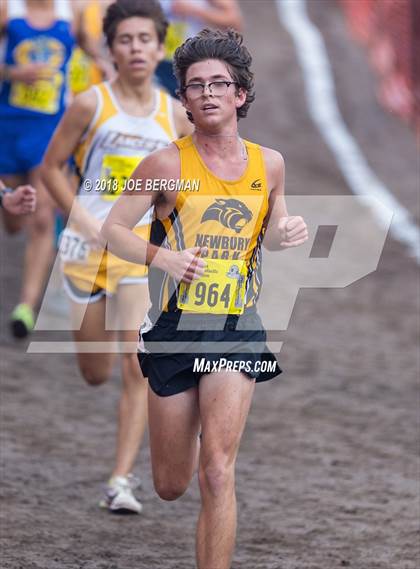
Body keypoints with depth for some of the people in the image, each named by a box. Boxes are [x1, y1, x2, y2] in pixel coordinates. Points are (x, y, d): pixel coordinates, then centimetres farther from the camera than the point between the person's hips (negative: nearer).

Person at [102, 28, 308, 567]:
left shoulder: (268, 164, 4)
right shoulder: (167, 164, -7)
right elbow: (112, 230, -5)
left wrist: (286, 232, -3)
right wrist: (161, 256, -22)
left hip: (238, 331, 1)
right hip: (174, 329, -1)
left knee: (217, 473, -15)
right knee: (170, 486, 11)